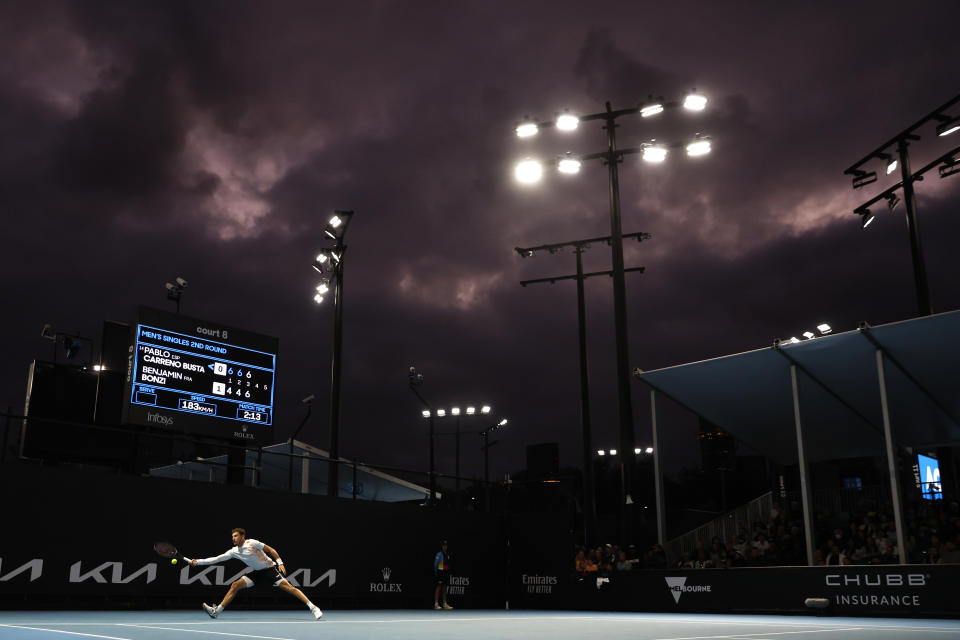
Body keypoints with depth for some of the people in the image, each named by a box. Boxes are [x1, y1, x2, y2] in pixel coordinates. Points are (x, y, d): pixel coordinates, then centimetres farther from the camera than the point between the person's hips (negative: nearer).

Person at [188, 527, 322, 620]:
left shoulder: (251, 543, -15)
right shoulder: (234, 552, 2)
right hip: (257, 573, 6)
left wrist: (280, 563, -20)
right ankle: (217, 611, -1)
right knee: (235, 585, -5)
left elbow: (271, 549, -12)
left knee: (287, 586, -21)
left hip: (270, 568, -6)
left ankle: (313, 607, -22)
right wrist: (198, 562, -2)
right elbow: (216, 559, 3)